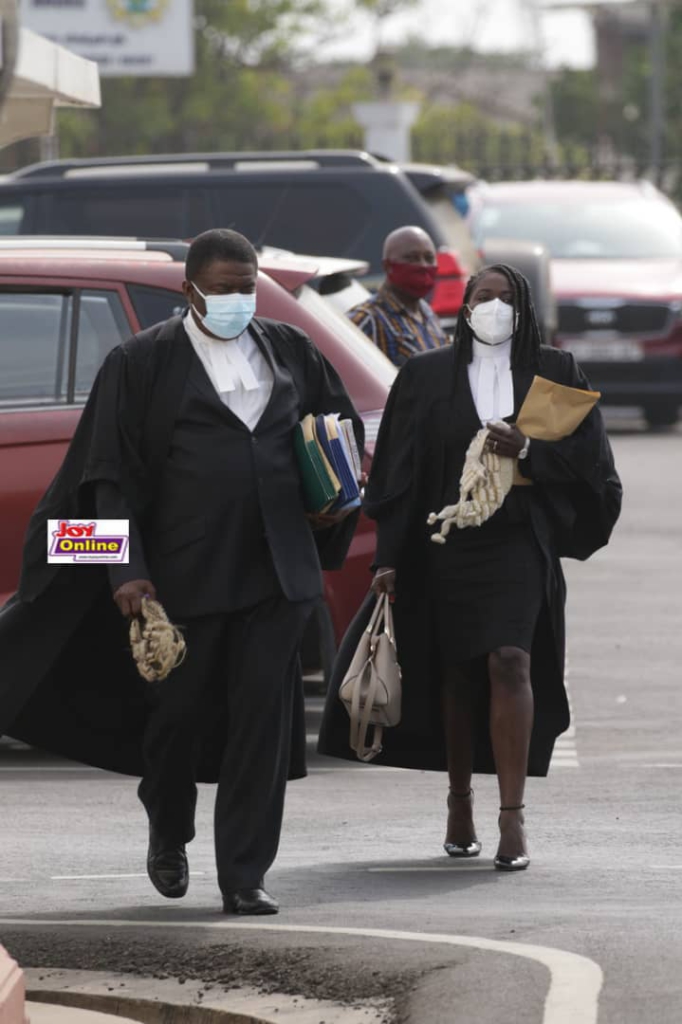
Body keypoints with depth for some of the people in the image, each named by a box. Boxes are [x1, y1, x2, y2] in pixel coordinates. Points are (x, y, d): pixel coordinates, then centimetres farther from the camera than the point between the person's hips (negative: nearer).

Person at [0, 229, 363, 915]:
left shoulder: (290, 351, 9)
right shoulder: (141, 363, -2)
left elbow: (343, 424, 24)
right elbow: (112, 474, -4)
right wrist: (127, 569, -12)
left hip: (275, 569, 2)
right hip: (184, 570, -2)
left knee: (261, 720, -2)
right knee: (179, 711, 8)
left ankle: (244, 878, 1)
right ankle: (168, 834, 36)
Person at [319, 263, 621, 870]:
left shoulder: (553, 373, 6)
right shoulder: (428, 377, 6)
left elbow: (586, 456, 2)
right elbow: (401, 472, 4)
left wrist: (528, 450, -16)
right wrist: (390, 557, -2)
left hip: (519, 541, -1)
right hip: (447, 541, 2)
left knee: (510, 661, -16)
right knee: (457, 672, 8)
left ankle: (513, 816, -19)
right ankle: (460, 803, 24)